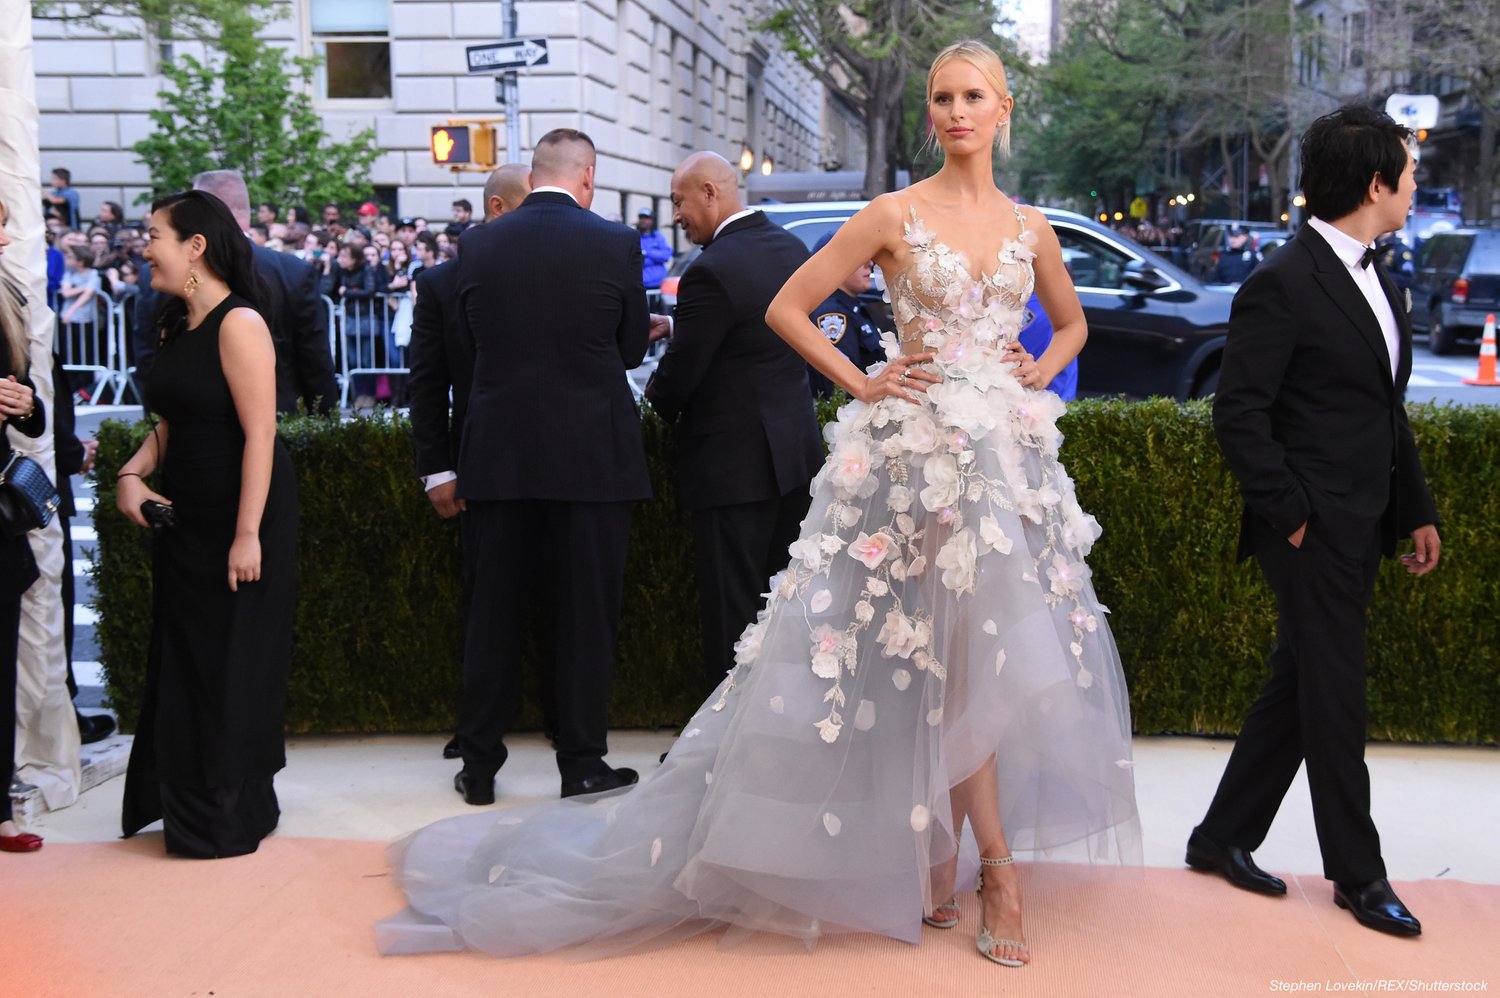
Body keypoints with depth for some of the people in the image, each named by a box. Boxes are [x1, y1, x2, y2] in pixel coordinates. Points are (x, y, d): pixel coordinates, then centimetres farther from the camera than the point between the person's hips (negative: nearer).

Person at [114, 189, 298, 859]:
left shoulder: (239, 325, -16)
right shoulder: (176, 325, 11)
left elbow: (259, 434, -20)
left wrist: (248, 535, -22)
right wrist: (134, 472, -2)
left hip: (239, 518, -8)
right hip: (184, 516, 9)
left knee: (233, 665, 3)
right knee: (182, 661, 15)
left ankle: (233, 816, 18)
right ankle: (188, 802, 29)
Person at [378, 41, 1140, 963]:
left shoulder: (1030, 228, 11)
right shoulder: (895, 216, -1)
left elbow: (1072, 322, 27)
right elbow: (786, 309, -1)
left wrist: (1040, 375, 8)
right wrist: (862, 385, -8)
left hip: (1011, 454, 4)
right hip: (919, 452, -4)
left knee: (972, 657, 5)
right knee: (960, 656, -4)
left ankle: (942, 862, 18)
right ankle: (998, 873, 7)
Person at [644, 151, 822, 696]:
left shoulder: (712, 271, -22)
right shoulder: (791, 247, 5)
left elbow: (679, 372, -18)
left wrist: (655, 395, 6)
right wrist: (675, 323, 15)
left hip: (734, 465, -8)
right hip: (796, 451, 9)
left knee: (732, 610, 3)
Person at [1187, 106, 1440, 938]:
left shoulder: (1374, 279, 14)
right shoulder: (1284, 284, -14)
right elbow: (1238, 412, -17)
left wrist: (1417, 511, 16)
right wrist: (1290, 515, -17)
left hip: (1360, 530, 9)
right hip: (1313, 530, -9)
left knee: (1299, 690, 14)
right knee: (1333, 700, 2)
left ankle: (1223, 837, 27)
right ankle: (1357, 874, 17)